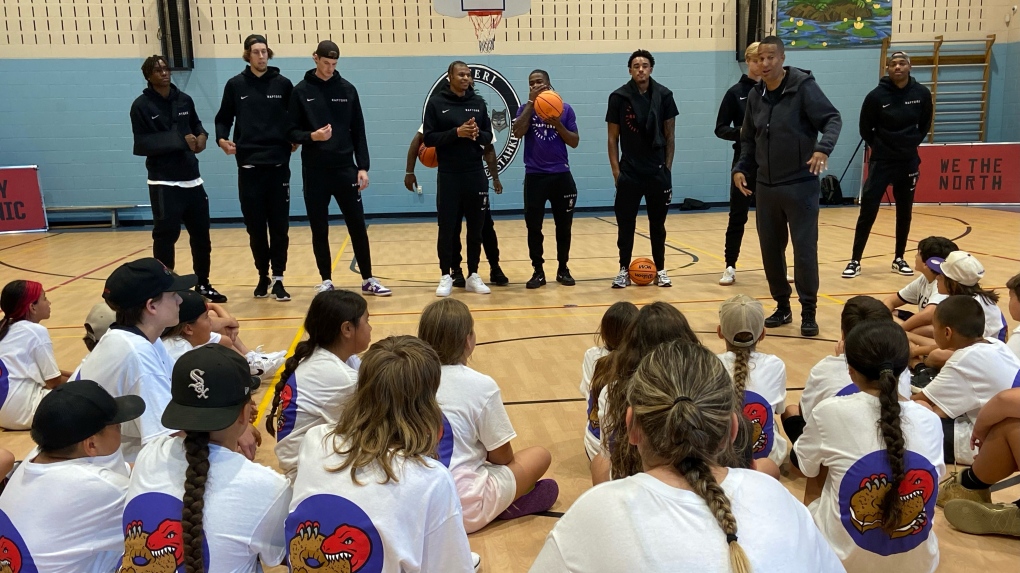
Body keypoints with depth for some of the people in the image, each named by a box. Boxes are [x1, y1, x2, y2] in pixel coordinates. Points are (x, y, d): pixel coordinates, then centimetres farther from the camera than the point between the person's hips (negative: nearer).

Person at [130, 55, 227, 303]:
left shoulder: (184, 100, 10)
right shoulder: (142, 106, -6)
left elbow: (196, 124, 21)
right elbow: (142, 144, -13)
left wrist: (201, 135, -3)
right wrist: (179, 140, -20)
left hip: (192, 179, 6)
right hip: (163, 183, -6)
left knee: (201, 234, 10)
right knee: (166, 235, -6)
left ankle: (203, 284, 23)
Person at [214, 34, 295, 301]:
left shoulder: (283, 84, 4)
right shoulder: (235, 85, 4)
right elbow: (223, 118, 8)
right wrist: (221, 139, -9)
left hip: (278, 164, 0)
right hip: (248, 166, 1)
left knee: (279, 226, 0)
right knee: (255, 227, 6)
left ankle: (278, 279, 7)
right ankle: (263, 277, 20)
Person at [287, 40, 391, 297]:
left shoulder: (347, 89, 5)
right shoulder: (301, 91, 1)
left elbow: (358, 132, 6)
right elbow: (291, 131, 1)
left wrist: (363, 167, -1)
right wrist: (311, 136, -19)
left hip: (345, 168, 1)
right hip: (314, 171, -1)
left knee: (358, 226, 2)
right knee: (319, 229, 5)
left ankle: (368, 280, 12)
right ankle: (326, 281, 17)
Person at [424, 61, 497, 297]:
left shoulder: (478, 102, 9)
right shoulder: (436, 103, -1)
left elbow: (489, 135, 11)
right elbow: (429, 138, -6)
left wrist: (477, 134, -11)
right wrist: (456, 132, -18)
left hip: (476, 175, 3)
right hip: (448, 176, -3)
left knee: (476, 228, 7)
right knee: (447, 228, 2)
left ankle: (473, 275, 18)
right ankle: (446, 276, 13)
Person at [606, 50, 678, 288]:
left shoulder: (664, 95, -1)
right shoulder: (619, 97, -3)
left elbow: (669, 136, 4)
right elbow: (613, 138, 1)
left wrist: (667, 167, 0)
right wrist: (615, 170, -5)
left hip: (658, 171, 1)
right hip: (629, 172, -1)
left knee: (657, 223, 9)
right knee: (625, 224, 3)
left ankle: (660, 270, 19)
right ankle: (624, 270, 14)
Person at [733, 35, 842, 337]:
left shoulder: (804, 86, -8)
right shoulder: (756, 96, 8)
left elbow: (832, 119, -13)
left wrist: (823, 148, -30)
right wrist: (741, 167, 3)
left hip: (800, 185, -5)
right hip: (766, 187, 5)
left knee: (804, 250, -3)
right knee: (770, 250, 9)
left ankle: (809, 313, 9)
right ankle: (782, 307, 24)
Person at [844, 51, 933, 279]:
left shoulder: (922, 93, -3)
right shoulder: (877, 95, -11)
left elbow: (925, 124, 14)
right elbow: (865, 129, 2)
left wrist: (912, 144, 7)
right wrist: (880, 147, 6)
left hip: (909, 162, 3)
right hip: (881, 162, -3)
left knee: (904, 213, 10)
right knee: (868, 212, -7)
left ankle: (899, 259, 22)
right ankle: (855, 261, -1)